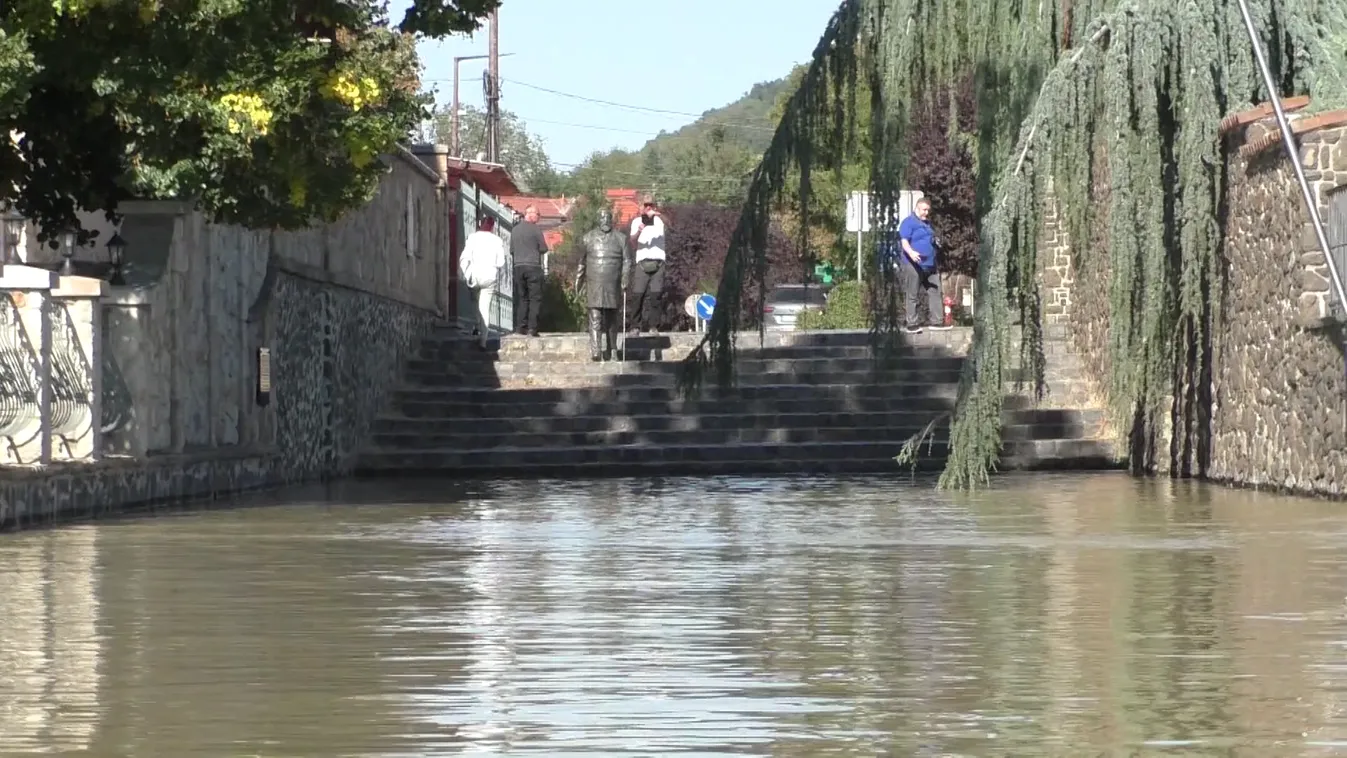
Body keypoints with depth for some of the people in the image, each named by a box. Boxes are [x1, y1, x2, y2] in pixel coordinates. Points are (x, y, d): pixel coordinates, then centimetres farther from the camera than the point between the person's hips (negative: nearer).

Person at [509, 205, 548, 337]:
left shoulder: (515, 230, 9)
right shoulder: (535, 230, -7)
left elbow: (512, 250, 13)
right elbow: (544, 249, -3)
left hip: (519, 267, 5)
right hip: (533, 266, -5)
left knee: (521, 298, 10)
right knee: (535, 298, -2)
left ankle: (520, 327, 4)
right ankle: (532, 328, -9)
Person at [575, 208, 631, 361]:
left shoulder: (620, 239, 8)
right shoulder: (588, 238, 8)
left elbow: (627, 261, 6)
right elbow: (581, 261, 13)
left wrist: (625, 278, -7)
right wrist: (578, 281, 12)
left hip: (613, 286, 1)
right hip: (594, 285, -1)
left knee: (611, 320, 8)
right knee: (595, 319, -11)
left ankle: (610, 351, 18)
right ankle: (595, 351, -18)